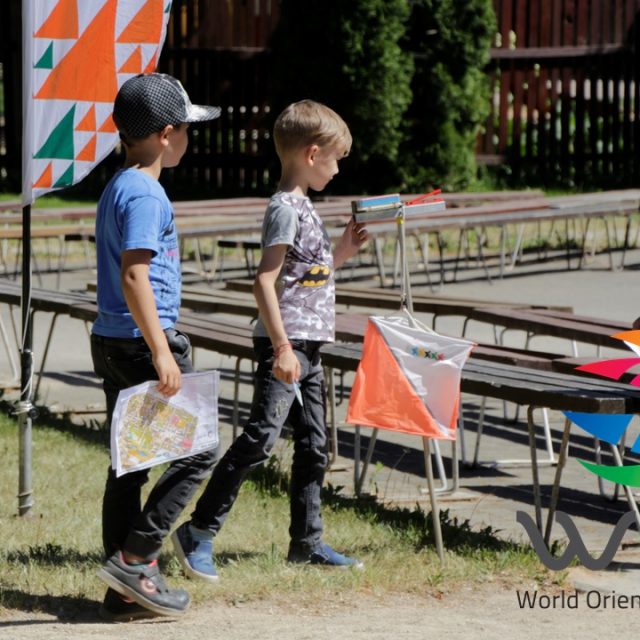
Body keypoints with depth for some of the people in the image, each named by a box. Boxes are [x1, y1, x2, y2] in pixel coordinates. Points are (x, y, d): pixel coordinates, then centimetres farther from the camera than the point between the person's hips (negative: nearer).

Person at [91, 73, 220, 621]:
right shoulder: (146, 194, -14)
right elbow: (134, 275, -23)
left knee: (130, 463, 10)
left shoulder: (117, 187, 16)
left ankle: (126, 591, 11)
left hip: (112, 343, 10)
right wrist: (161, 352, -24)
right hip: (142, 342, -10)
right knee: (198, 450, -3)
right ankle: (135, 559, -7)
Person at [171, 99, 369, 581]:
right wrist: (283, 347, -24)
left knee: (314, 445, 12)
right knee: (261, 436, -16)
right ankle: (199, 533, -13)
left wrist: (342, 253, 18)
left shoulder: (303, 206, 17)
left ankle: (307, 541, 20)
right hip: (286, 344, -10)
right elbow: (265, 281, -20)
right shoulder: (286, 209, -12)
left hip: (307, 346, 10)